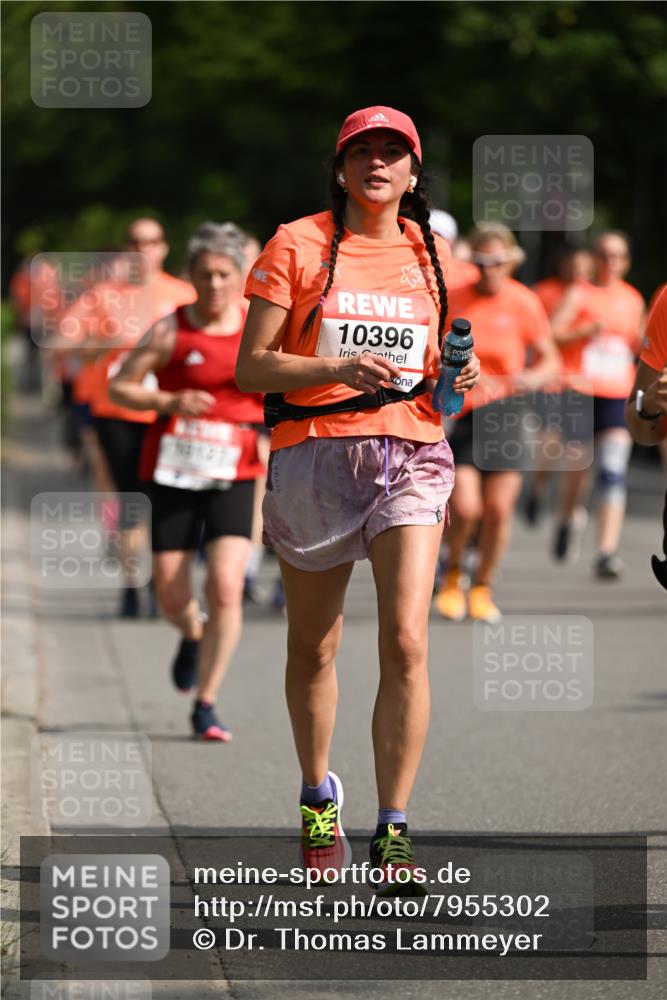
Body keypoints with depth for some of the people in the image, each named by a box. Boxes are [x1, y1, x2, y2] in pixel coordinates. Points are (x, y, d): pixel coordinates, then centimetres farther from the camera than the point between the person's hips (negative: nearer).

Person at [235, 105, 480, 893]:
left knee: (406, 642, -14)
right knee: (313, 648, 10)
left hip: (412, 455, 1)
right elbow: (251, 367, -4)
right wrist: (339, 368, -18)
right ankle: (318, 796, 35)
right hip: (314, 457, -1)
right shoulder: (296, 245, 1)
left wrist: (455, 377, 1)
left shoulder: (428, 253, 12)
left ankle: (393, 834, -11)